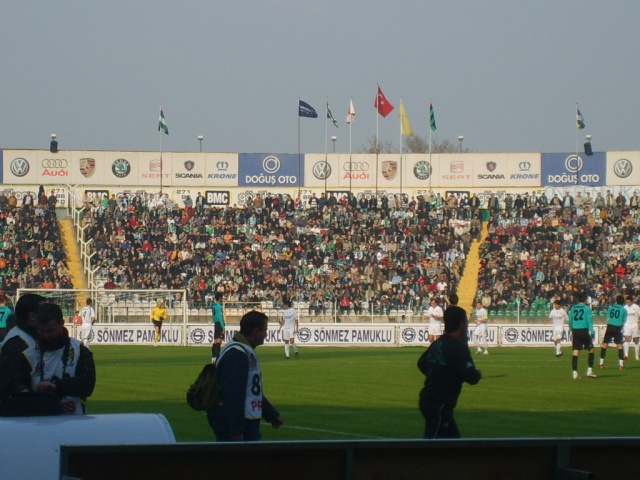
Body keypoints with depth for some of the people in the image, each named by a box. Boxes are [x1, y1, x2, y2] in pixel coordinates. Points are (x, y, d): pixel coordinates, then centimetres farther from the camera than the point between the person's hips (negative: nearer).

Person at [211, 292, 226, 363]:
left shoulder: (213, 305, 10)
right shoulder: (218, 306, -16)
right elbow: (220, 317, -18)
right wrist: (223, 327, -16)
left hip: (215, 324, 9)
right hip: (219, 325, -9)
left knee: (215, 342, 12)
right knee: (218, 342, -10)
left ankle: (213, 357, 15)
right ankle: (217, 358, -13)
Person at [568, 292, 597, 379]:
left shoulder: (573, 308, 7)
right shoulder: (587, 308, -4)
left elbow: (570, 321, 13)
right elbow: (589, 321, -9)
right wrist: (592, 333, -9)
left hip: (575, 332, 4)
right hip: (584, 331, -3)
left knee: (575, 352, 2)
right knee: (591, 350, 12)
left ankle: (575, 372, -2)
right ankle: (590, 370, 6)